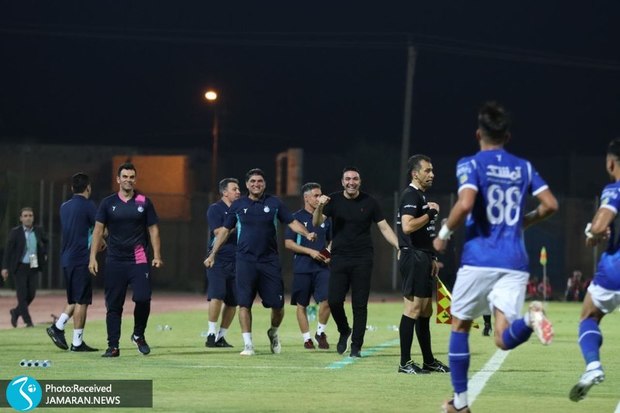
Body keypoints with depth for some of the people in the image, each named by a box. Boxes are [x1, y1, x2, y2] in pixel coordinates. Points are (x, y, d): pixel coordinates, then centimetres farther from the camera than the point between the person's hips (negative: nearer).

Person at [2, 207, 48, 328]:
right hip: (19, 267, -4)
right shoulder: (15, 232, -6)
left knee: (31, 294, 4)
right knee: (22, 295, -5)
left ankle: (16, 312, 27)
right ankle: (28, 321, -1)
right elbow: (8, 250, -8)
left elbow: (45, 241, 27)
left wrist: (44, 254, 14)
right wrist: (5, 267, -14)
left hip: (33, 267, 4)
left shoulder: (38, 231, 5)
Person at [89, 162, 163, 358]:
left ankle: (138, 335, 12)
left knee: (143, 298, -13)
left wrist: (157, 256, -1)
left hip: (139, 261, -1)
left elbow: (153, 230, 8)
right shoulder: (108, 203, 6)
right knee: (113, 305, 1)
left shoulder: (144, 202, 6)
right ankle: (113, 346, 7)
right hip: (114, 261, 1)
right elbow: (98, 230, 5)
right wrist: (93, 257, -3)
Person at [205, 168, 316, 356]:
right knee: (244, 303, -6)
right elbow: (225, 230, 12)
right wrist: (212, 254, 9)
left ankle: (273, 333, 28)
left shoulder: (274, 203, 5)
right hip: (245, 261, 0)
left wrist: (307, 234, -15)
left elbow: (292, 222, 3)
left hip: (269, 260, 0)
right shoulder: (238, 205, 6)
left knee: (277, 304, 0)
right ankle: (248, 344, 0)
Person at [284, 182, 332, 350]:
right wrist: (310, 252, -13)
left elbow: (331, 240, 22)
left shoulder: (325, 218, 11)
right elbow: (288, 243, -5)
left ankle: (320, 332, 6)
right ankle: (306, 338, 14)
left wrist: (329, 254, 1)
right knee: (301, 305, 3)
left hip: (322, 267, 2)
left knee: (327, 299, -13)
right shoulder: (297, 217, -1)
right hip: (302, 268, -2)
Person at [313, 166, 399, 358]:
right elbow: (316, 223, -6)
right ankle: (344, 331, 21)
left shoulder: (369, 202, 2)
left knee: (360, 304, -2)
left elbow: (384, 227, 4)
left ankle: (356, 346, 5)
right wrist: (320, 207, -26)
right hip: (339, 258, 1)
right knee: (334, 300, -7)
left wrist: (399, 247, -8)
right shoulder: (334, 200, 3)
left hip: (362, 260, -1)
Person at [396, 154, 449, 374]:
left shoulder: (421, 196, 20)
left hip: (423, 258, 10)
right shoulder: (410, 195, -11)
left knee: (426, 310, 13)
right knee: (413, 308, -10)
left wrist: (432, 258, 22)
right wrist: (431, 213, -15)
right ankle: (405, 363, -9)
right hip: (413, 257, -10)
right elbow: (408, 226, -25)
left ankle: (429, 361, 19)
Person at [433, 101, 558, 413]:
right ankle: (530, 317, -37)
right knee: (504, 339, -4)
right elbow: (550, 204, 7)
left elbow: (465, 203, -18)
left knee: (460, 326, 16)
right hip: (514, 262, 3)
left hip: (479, 260, -3)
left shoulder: (471, 164, -2)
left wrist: (444, 232, -3)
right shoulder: (524, 168, 12)